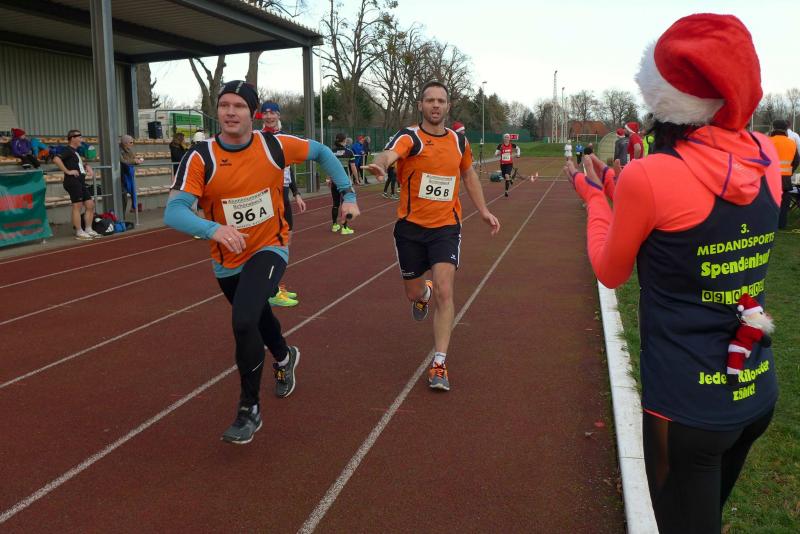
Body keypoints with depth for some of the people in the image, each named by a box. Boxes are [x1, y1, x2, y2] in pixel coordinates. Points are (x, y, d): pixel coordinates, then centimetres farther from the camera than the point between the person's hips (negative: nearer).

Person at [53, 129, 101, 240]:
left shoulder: (75, 151, 22)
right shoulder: (67, 150, -7)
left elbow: (80, 163, 41)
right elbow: (56, 159, -24)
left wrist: (87, 167, 22)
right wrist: (67, 171, -21)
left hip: (81, 182, 10)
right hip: (73, 182, -10)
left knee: (90, 205, 9)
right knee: (77, 206, -6)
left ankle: (89, 230, 15)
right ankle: (79, 233, -2)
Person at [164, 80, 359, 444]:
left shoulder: (275, 145, -14)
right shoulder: (200, 157, -17)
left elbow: (321, 152, 4)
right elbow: (174, 211, -27)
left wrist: (348, 193, 0)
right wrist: (213, 229, -45)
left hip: (269, 250, -2)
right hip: (227, 261, 3)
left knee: (244, 322, -25)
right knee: (258, 319, 25)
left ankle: (249, 410, -5)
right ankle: (284, 358, 61)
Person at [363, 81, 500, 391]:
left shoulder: (459, 141, 4)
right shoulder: (410, 137, -10)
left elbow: (468, 175, 22)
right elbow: (390, 154, -34)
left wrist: (483, 211, 18)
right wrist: (379, 164, -57)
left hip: (446, 227, 1)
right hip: (411, 226, -1)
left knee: (444, 291, -13)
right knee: (413, 293, 12)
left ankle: (439, 365, -4)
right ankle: (424, 294, 53)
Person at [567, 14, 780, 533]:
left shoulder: (648, 177, -21)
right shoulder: (766, 158, -5)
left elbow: (610, 273, -4)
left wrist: (595, 197, 9)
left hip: (687, 406, -6)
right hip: (758, 394, 6)